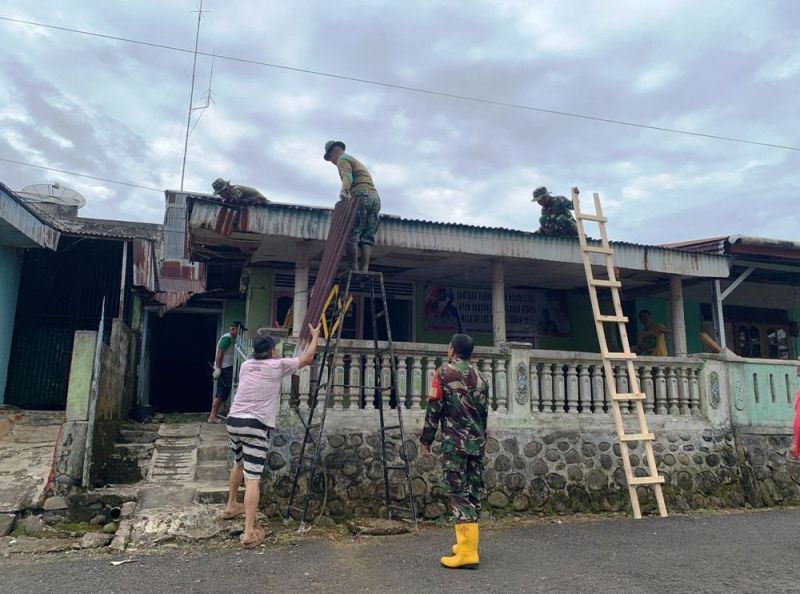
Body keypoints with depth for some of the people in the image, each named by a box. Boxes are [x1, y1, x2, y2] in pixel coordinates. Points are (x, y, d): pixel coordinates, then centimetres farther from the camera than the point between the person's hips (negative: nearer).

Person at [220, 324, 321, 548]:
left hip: (234, 420, 6)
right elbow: (307, 358, 11)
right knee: (252, 477, -8)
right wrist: (315, 335, 25)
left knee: (238, 464, 30)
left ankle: (231, 507, 45)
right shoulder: (277, 366, 0)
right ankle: (249, 533, -10)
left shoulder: (245, 365, 14)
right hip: (256, 425, -6)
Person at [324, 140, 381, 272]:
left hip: (361, 195, -8)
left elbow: (347, 176, -14)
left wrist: (344, 191, -31)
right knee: (367, 237, -1)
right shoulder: (355, 161, 37)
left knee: (351, 234, -12)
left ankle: (353, 268, -22)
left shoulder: (342, 159, 8)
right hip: (375, 197, 8)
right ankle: (364, 270, -11)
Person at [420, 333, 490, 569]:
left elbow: (434, 408, -7)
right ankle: (467, 543, 20)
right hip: (477, 442, 6)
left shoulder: (445, 372, -5)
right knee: (472, 492, 12)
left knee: (460, 492, -6)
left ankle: (467, 553, -7)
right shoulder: (480, 377, 13)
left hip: (454, 442, -6)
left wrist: (426, 438, 1)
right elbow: (484, 412, 17)